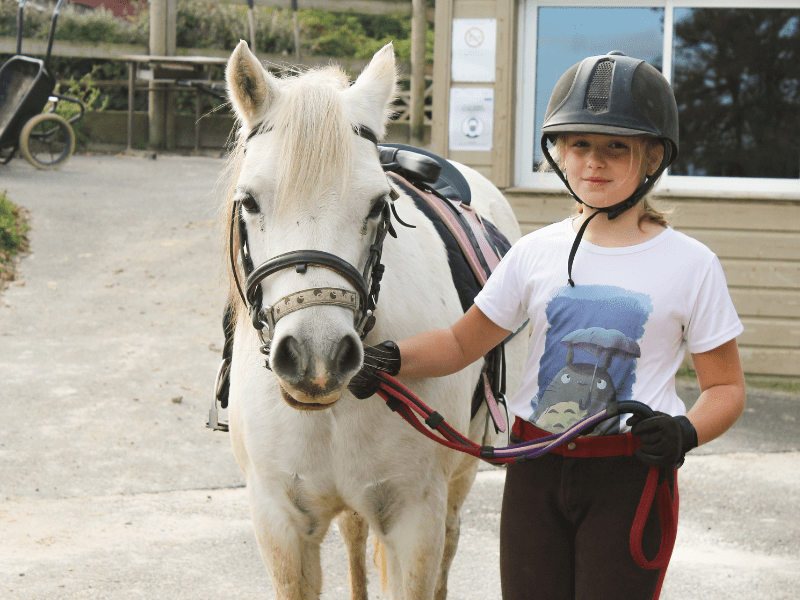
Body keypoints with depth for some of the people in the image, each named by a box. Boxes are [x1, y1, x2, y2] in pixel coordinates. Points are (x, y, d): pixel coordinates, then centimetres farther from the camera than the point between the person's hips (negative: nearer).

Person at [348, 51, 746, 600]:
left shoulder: (690, 264, -3)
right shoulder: (536, 253, 5)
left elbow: (726, 386, 2)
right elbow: (463, 343, 11)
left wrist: (686, 432, -18)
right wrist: (390, 358, -8)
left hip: (632, 475, -3)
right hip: (536, 470, 3)